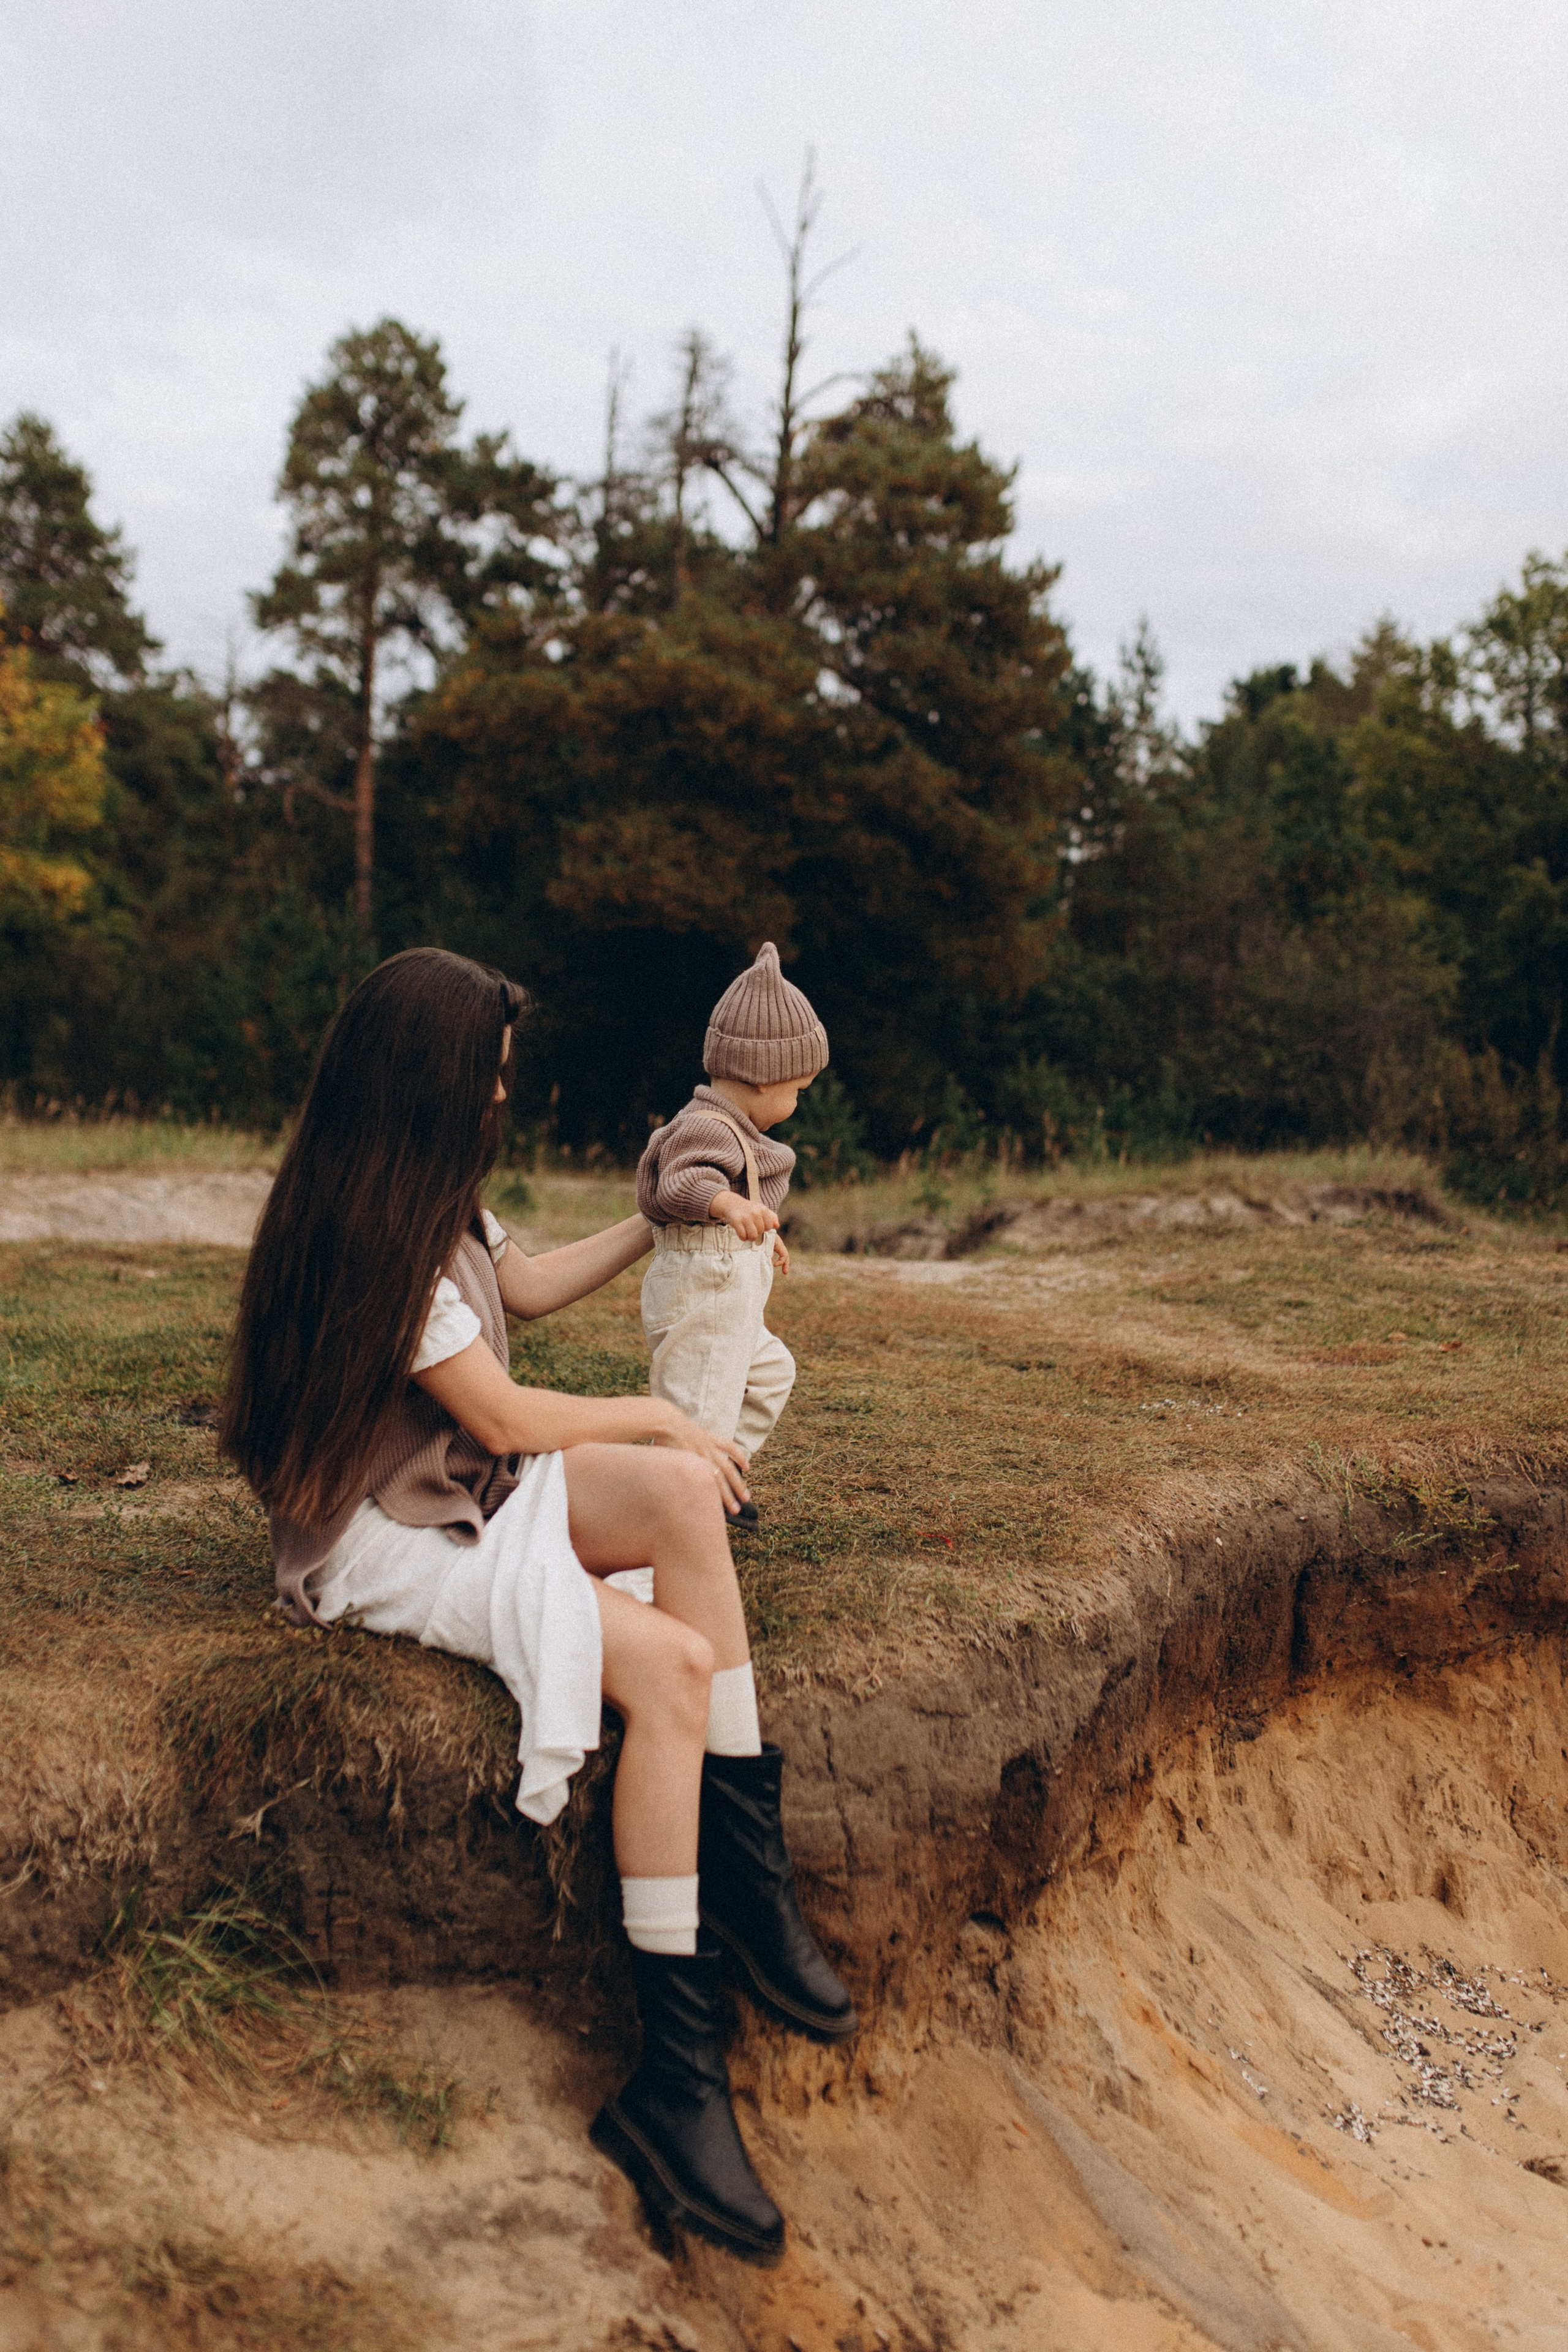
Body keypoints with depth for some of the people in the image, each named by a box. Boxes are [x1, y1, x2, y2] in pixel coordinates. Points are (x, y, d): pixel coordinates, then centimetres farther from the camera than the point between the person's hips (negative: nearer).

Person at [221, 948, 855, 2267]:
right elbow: (504, 1420, -16)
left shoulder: (428, 1202, 9)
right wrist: (656, 1417, -1)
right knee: (675, 1664, -26)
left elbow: (525, 1285, 26)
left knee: (685, 1490, -20)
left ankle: (752, 1877, -14)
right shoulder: (369, 1231, -20)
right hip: (387, 1543, -9)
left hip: (469, 1493, 9)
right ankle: (679, 2075, -19)